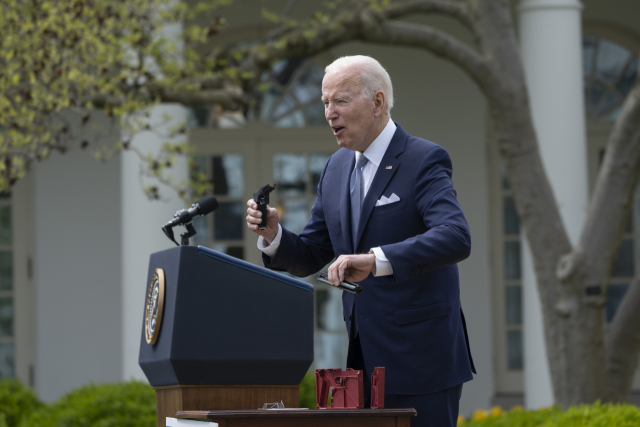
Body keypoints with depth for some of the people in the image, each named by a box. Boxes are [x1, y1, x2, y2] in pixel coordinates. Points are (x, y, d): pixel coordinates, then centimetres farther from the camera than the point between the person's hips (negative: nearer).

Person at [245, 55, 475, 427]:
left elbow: (456, 238, -27)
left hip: (419, 363, -7)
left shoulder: (424, 160, -10)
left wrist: (375, 260, -39)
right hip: (366, 361, 7)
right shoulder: (338, 167, 12)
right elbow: (310, 257, 16)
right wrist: (274, 235, -6)